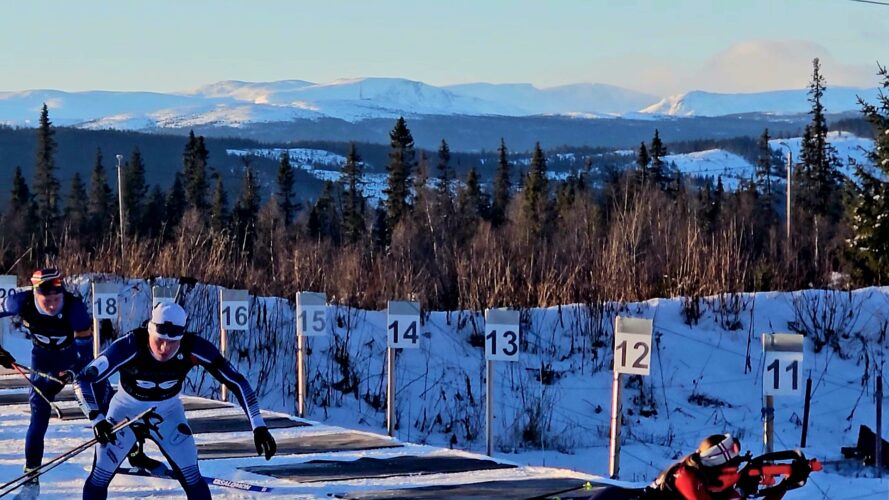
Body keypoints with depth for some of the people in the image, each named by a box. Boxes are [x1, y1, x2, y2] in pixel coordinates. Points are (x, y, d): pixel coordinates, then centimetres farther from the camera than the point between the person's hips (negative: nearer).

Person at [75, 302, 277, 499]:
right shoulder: (129, 347, -35)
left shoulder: (193, 349, -29)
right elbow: (83, 379, -31)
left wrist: (258, 426, -27)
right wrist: (97, 419, -43)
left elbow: (237, 381, -21)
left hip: (168, 413, 1)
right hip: (126, 409, -1)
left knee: (193, 480, -8)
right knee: (98, 479, -5)